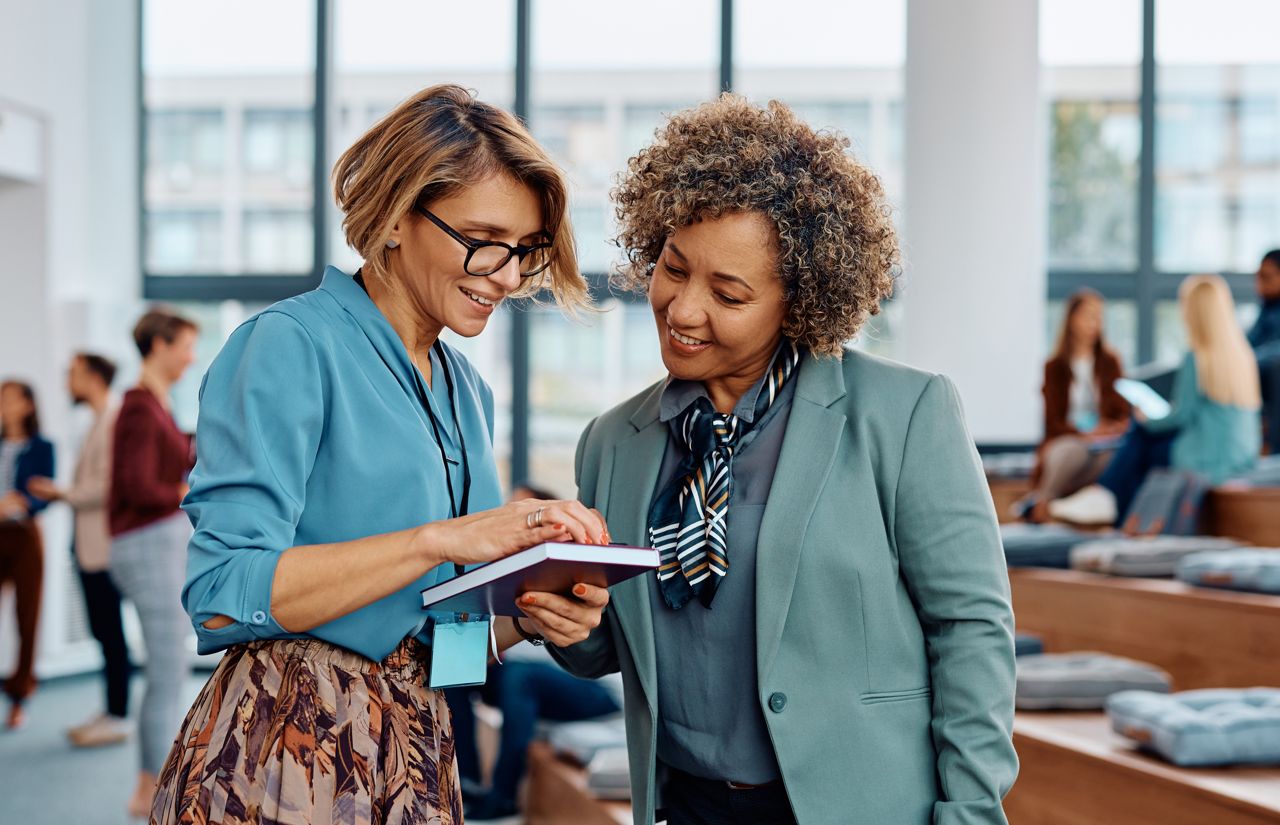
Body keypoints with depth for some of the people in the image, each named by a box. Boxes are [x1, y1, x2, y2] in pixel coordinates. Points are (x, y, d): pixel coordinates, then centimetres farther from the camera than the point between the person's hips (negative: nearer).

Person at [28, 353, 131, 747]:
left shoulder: (114, 419, -14)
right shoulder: (99, 420, 17)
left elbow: (107, 484, -19)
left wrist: (63, 494, -10)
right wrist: (61, 493, 9)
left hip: (103, 546, -10)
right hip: (89, 545, 10)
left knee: (110, 630, -4)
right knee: (102, 629, 13)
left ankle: (117, 716, 1)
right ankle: (110, 711, 19)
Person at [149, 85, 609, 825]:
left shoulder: (467, 390, 12)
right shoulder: (291, 347, -10)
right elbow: (224, 596, -20)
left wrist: (533, 615, -3)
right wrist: (439, 540, -22)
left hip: (420, 757, 7)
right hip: (280, 758, -7)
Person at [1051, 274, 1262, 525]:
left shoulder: (1196, 358, -16)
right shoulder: (1243, 355, 5)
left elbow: (1182, 415, -13)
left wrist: (1148, 421, 6)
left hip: (1208, 460, -7)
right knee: (1142, 431, 16)